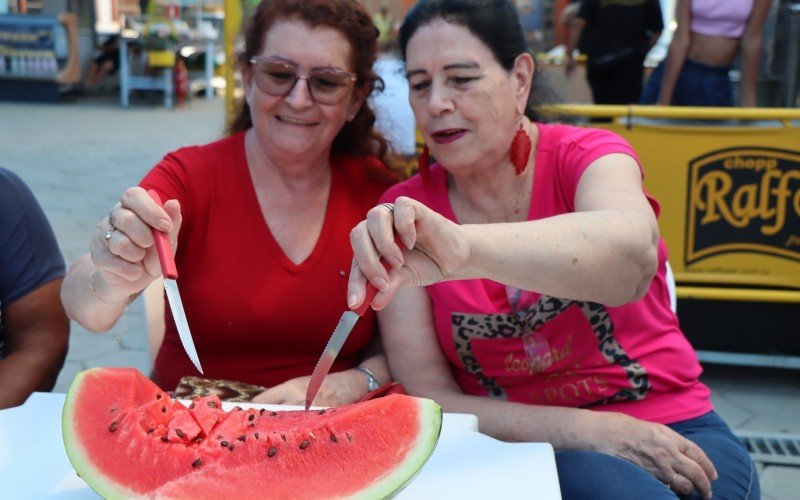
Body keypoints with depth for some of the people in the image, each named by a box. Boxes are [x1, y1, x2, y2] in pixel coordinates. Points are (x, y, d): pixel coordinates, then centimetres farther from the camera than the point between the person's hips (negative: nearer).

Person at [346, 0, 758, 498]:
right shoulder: (401, 216, -1)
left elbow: (632, 253, -32)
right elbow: (429, 399, -6)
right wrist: (588, 430, -19)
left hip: (670, 433, 1)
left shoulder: (587, 155, -6)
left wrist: (463, 248, -51)